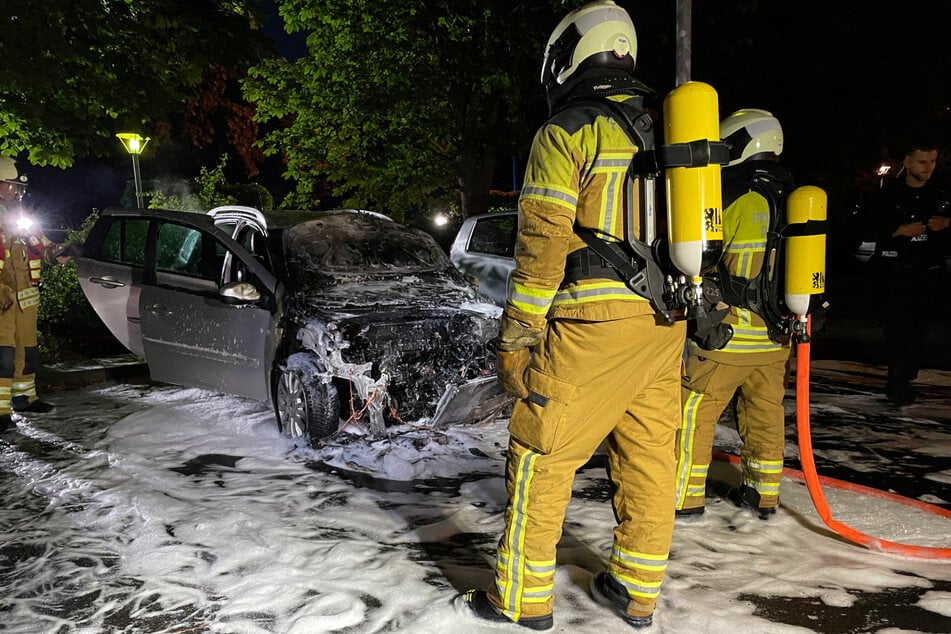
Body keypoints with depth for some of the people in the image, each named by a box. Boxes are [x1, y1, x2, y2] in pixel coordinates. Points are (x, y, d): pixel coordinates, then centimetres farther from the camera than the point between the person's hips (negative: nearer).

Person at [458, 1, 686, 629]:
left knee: (541, 453, 3)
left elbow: (543, 245, -12)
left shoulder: (566, 132, -5)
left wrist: (516, 337, -7)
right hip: (666, 322, 8)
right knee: (649, 455, 13)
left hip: (593, 325, -7)